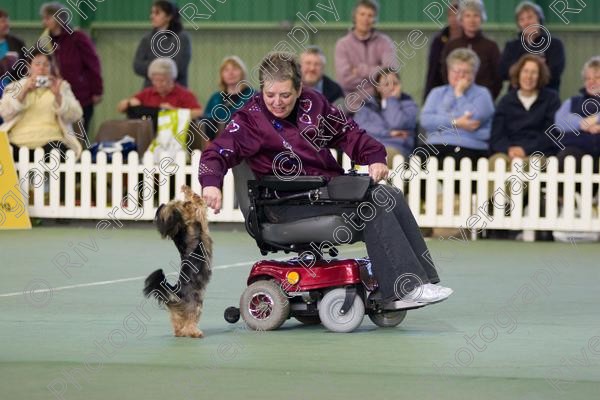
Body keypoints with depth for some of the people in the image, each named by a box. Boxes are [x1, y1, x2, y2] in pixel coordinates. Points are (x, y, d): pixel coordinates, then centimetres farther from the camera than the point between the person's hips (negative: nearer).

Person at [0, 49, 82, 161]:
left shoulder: (62, 87, 18)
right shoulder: (15, 87, 19)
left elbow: (75, 115, 3)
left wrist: (57, 95, -12)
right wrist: (24, 91, -11)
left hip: (50, 141, 0)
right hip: (18, 142, 0)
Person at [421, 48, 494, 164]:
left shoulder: (482, 94, 12)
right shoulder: (437, 93, 23)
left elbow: (472, 120, -7)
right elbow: (425, 120, 5)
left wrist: (459, 93, 3)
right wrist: (455, 122, -6)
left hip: (468, 149, -3)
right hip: (435, 145, 3)